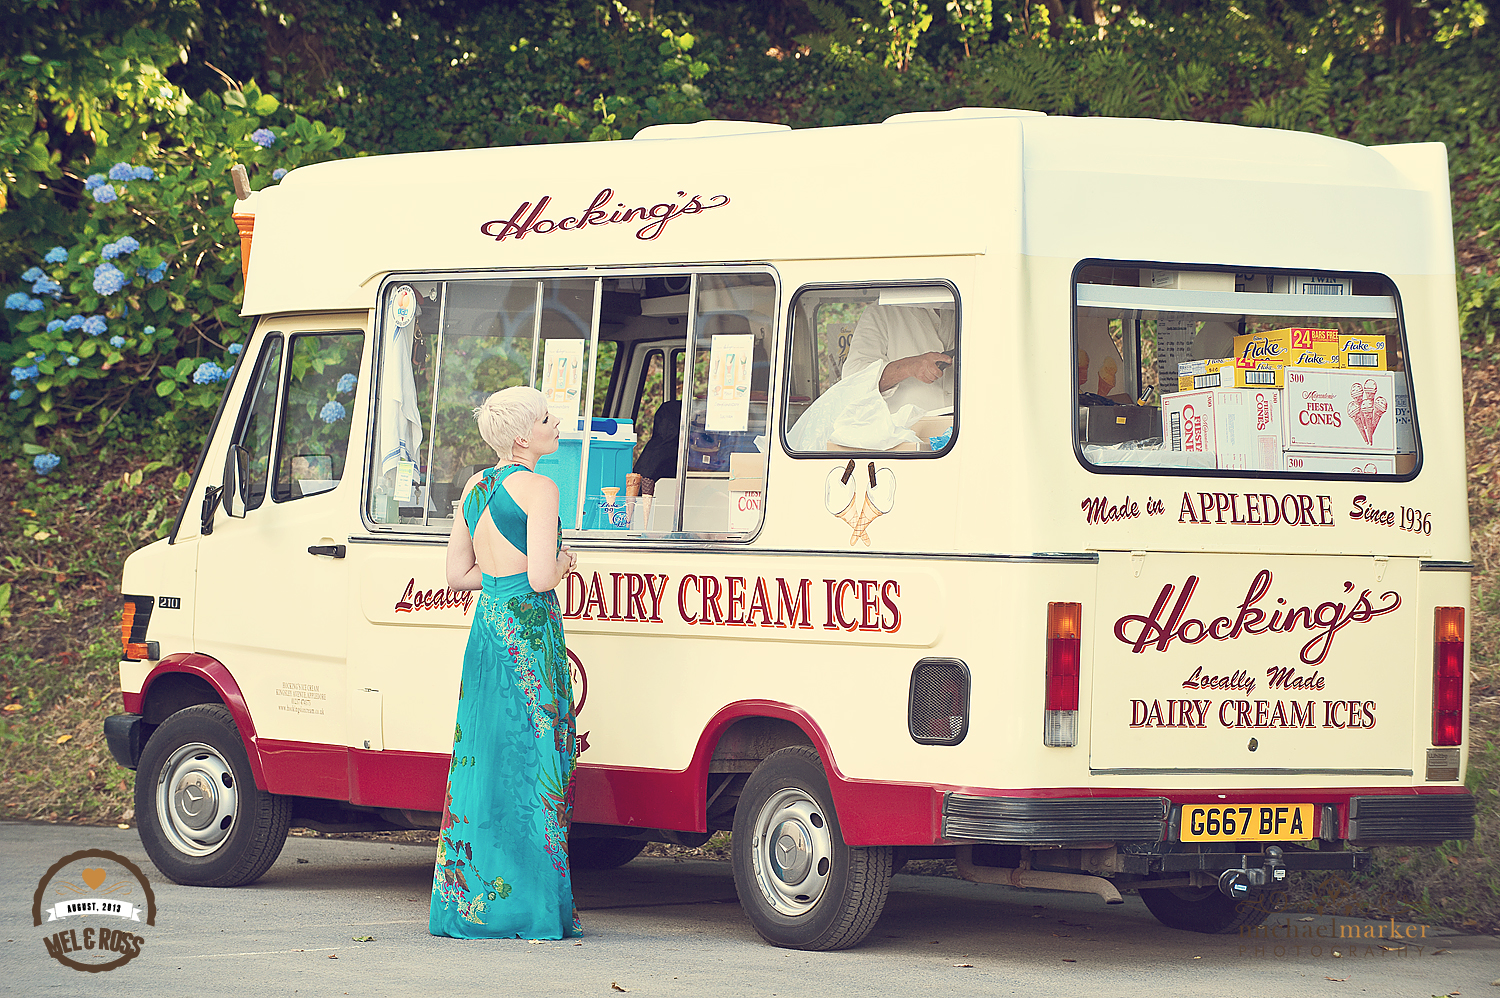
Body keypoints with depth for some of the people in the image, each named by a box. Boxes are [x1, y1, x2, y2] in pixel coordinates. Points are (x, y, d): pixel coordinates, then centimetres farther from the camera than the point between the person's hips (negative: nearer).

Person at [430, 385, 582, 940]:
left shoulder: (475, 488, 13)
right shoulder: (538, 489, -11)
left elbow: (457, 574, 16)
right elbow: (541, 578, -19)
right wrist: (561, 566, 2)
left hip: (486, 626, 8)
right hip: (530, 632, -8)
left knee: (481, 760, 11)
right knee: (530, 762, -4)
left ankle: (467, 903, 13)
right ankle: (526, 909, -4)